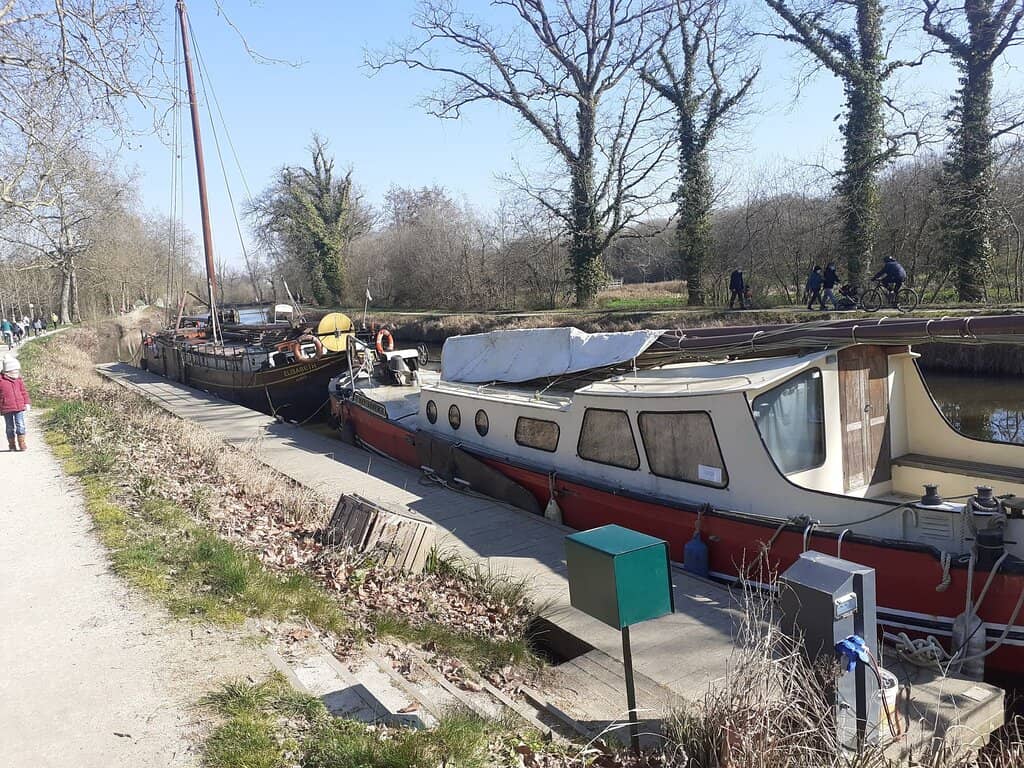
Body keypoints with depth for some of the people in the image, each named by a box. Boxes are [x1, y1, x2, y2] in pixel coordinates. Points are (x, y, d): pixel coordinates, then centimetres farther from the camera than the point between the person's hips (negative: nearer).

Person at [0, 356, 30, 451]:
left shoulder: (19, 380, 7)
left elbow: (24, 392, 14)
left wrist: (27, 403, 7)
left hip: (19, 407, 2)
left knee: (20, 425, -2)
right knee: (10, 427, 9)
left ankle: (22, 444, 5)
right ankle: (12, 445, 19)